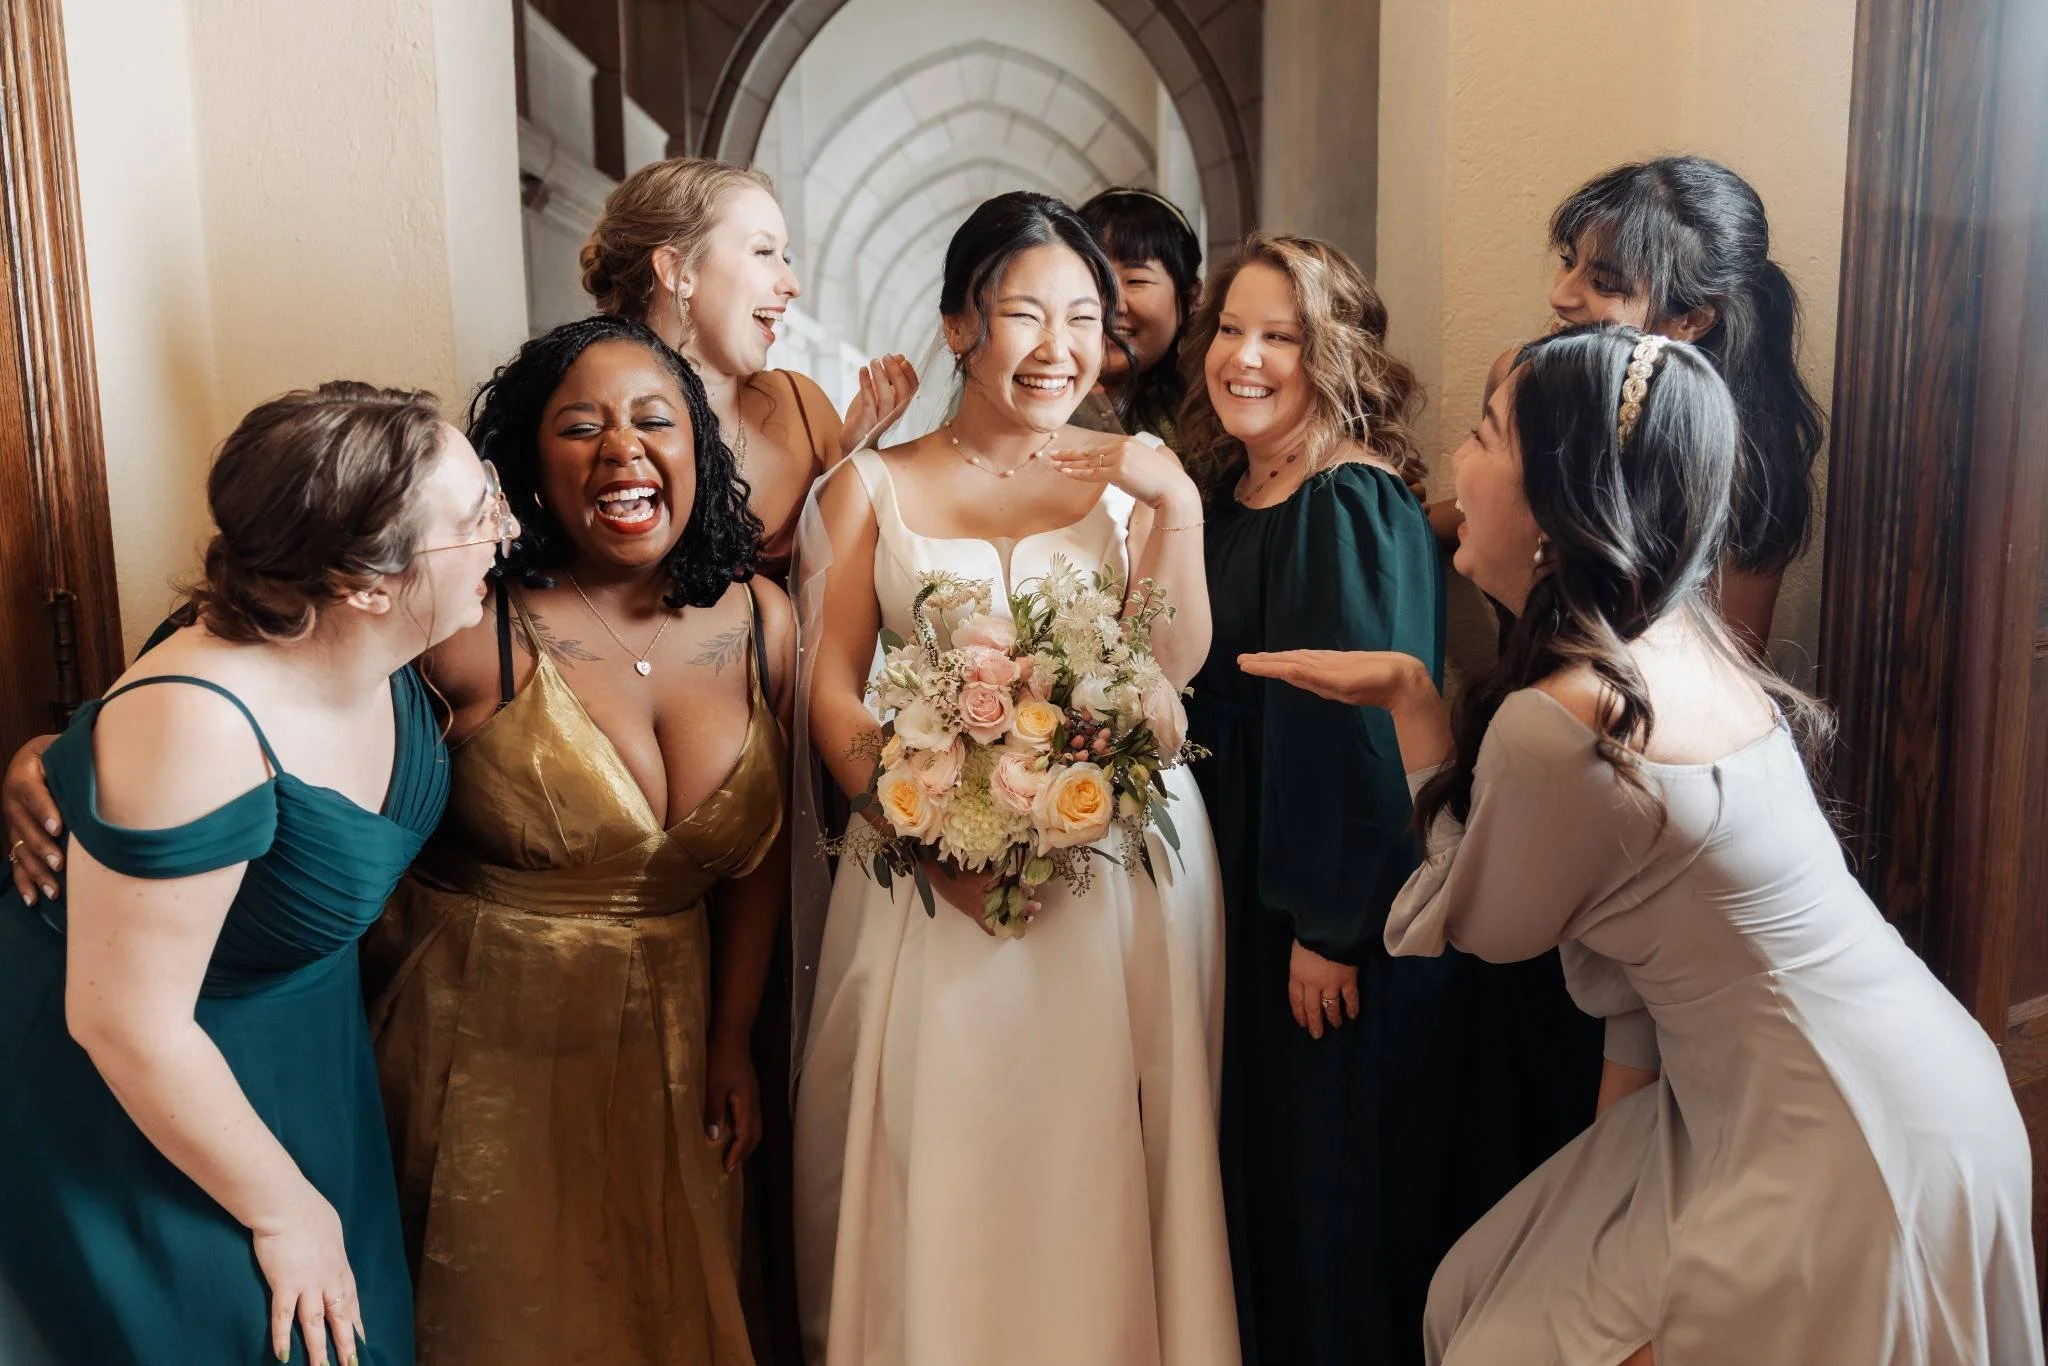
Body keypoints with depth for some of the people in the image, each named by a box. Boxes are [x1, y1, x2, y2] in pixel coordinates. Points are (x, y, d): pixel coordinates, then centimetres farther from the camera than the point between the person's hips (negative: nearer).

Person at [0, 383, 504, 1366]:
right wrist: (284, 1208, -18)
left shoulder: (377, 650, -13)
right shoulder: (200, 730, -36)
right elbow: (126, 1019, -28)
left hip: (302, 1048, 7)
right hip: (134, 1097, -7)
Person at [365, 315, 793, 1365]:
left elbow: (756, 852, 5)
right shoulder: (473, 627, -18)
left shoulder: (760, 622, -3)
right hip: (490, 1042, -4)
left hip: (671, 1047, 4)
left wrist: (731, 1039, 8)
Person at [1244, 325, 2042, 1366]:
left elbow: (1477, 930, -7)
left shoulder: (1554, 721, -27)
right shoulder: (1681, 644, 0)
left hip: (1835, 1162, -8)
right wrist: (1623, 1088, 9)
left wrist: (1409, 698, -7)